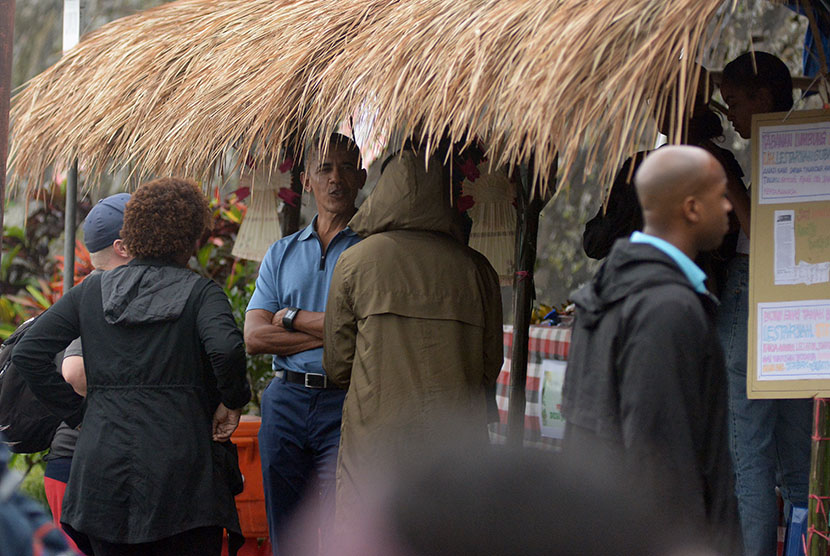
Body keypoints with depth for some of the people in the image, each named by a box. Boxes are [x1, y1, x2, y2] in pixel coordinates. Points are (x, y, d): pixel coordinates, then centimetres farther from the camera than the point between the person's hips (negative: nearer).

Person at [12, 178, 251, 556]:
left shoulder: (91, 291, 10)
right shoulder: (200, 292, -1)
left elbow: (28, 354, 4)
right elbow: (226, 349, -21)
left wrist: (77, 412, 9)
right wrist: (233, 401, -4)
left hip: (103, 464, 3)